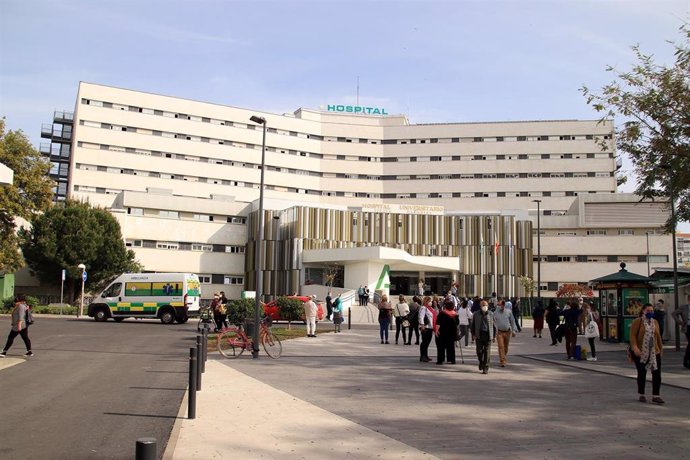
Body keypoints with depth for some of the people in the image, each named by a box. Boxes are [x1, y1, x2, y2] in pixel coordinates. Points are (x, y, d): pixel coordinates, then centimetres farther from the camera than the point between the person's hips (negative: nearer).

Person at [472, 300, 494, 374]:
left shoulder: (491, 315, 8)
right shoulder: (476, 314, 7)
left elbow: (494, 326, 12)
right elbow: (473, 325, 10)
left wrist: (494, 336, 8)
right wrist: (473, 335, 1)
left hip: (488, 335, 0)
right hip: (479, 335, 0)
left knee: (487, 352, -2)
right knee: (479, 351, -1)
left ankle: (485, 368, 4)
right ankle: (481, 362, 29)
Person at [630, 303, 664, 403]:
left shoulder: (655, 322, 10)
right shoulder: (637, 321, -6)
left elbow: (658, 337, 16)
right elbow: (632, 335, -12)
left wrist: (661, 348, 17)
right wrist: (635, 347, -24)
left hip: (654, 352, 4)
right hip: (641, 353, -4)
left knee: (657, 373, -3)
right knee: (642, 374, 6)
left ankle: (656, 396, 4)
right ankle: (641, 395, 19)